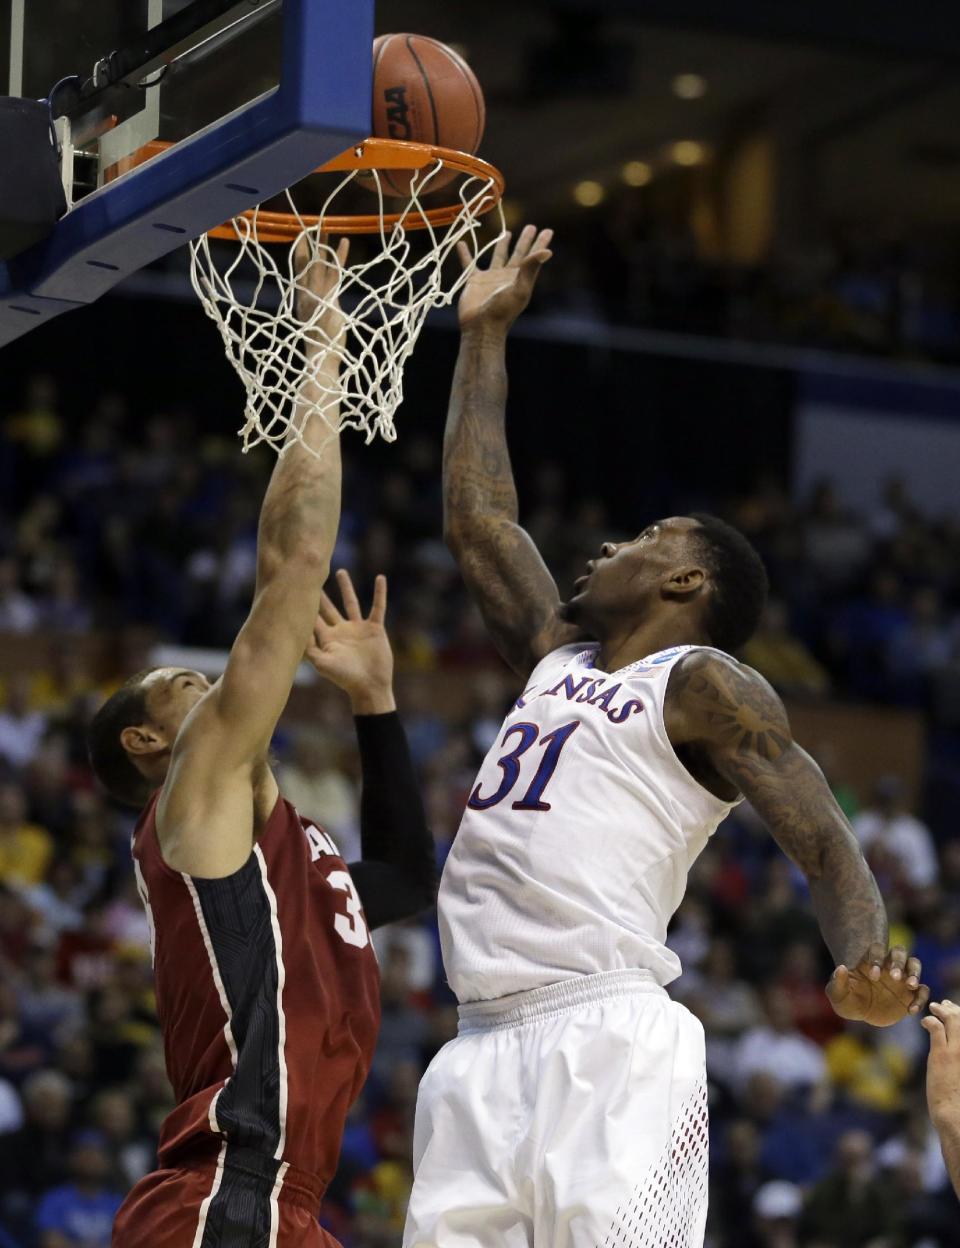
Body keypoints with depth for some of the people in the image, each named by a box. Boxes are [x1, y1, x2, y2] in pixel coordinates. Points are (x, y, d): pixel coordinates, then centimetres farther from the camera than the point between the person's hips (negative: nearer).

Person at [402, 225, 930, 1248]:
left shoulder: (705, 683, 4)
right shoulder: (558, 657, 26)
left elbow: (825, 846, -5)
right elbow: (476, 518, 34)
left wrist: (866, 975, -26)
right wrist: (483, 334, 37)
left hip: (610, 1045, -7)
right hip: (482, 1051, 7)